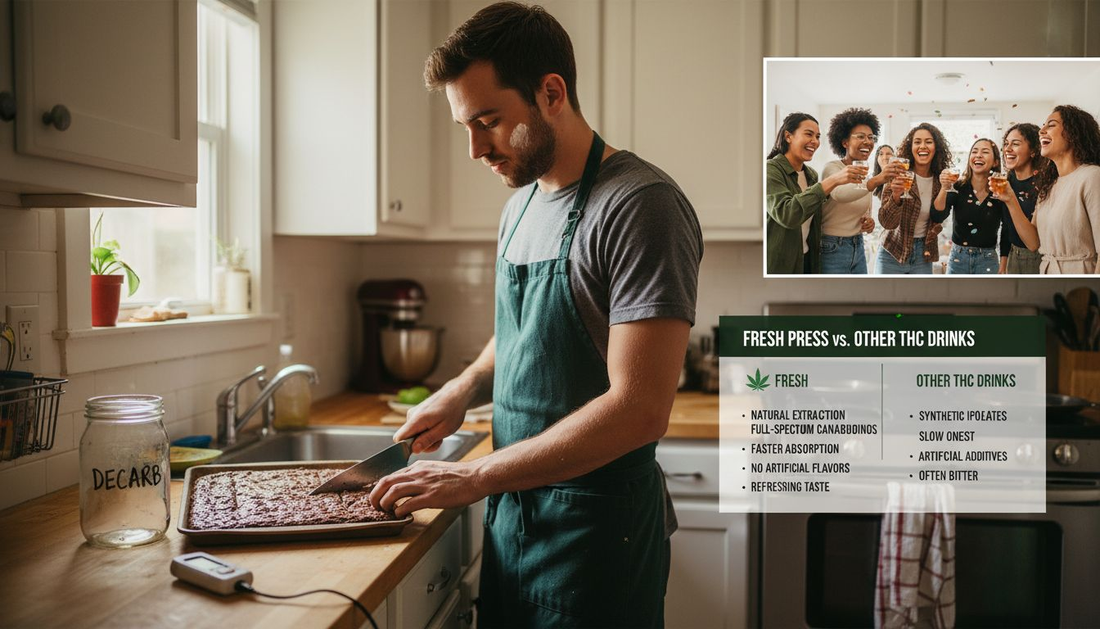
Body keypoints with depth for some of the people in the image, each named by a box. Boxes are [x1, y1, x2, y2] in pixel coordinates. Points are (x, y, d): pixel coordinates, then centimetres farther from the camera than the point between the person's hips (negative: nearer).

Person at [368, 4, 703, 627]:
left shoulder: (641, 205, -19)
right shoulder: (522, 204, 8)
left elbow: (638, 410, -25)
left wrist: (474, 477, -21)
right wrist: (465, 388, 2)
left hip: (596, 529, -7)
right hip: (512, 509, 8)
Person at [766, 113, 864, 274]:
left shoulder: (812, 174, 9)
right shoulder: (770, 169, -13)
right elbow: (785, 214, -28)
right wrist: (832, 181, -29)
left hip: (808, 260, 7)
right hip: (777, 265, -7)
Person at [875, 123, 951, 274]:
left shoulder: (941, 181, 0)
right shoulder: (898, 176, -11)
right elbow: (887, 222, -19)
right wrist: (896, 196, -34)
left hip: (923, 257, 3)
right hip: (893, 254, -3)